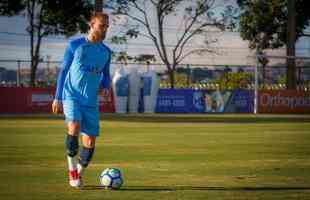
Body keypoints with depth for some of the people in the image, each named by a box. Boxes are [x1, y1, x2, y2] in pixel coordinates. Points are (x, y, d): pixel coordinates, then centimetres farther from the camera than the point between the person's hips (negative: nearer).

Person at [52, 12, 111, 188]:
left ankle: (79, 174, 22)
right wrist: (57, 98, 1)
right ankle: (72, 169, -12)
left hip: (91, 101, 4)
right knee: (74, 127, -28)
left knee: (90, 142, -1)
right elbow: (64, 71, 4)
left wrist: (105, 87, -1)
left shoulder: (106, 52, 9)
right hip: (71, 96, -4)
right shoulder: (75, 45, -1)